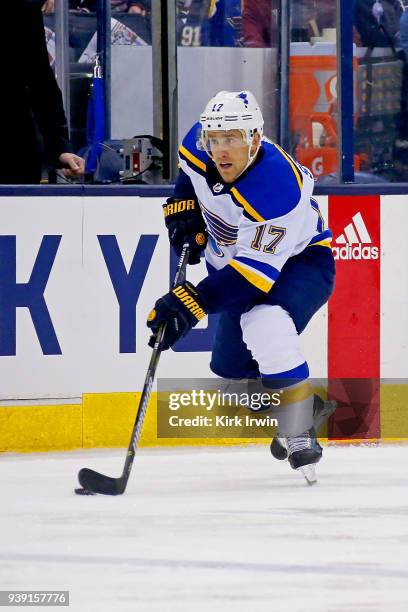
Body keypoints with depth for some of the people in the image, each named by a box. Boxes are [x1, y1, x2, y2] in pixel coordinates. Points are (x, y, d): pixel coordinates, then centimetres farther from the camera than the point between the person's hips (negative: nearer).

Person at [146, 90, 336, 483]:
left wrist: (191, 303, -44)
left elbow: (256, 270, -39)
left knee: (264, 323, -36)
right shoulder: (200, 147, -16)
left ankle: (299, 432, -26)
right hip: (234, 262, 8)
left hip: (300, 261, -8)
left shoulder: (276, 187, -37)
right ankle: (306, 405, 27)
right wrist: (184, 207, -4)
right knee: (231, 366, 0)